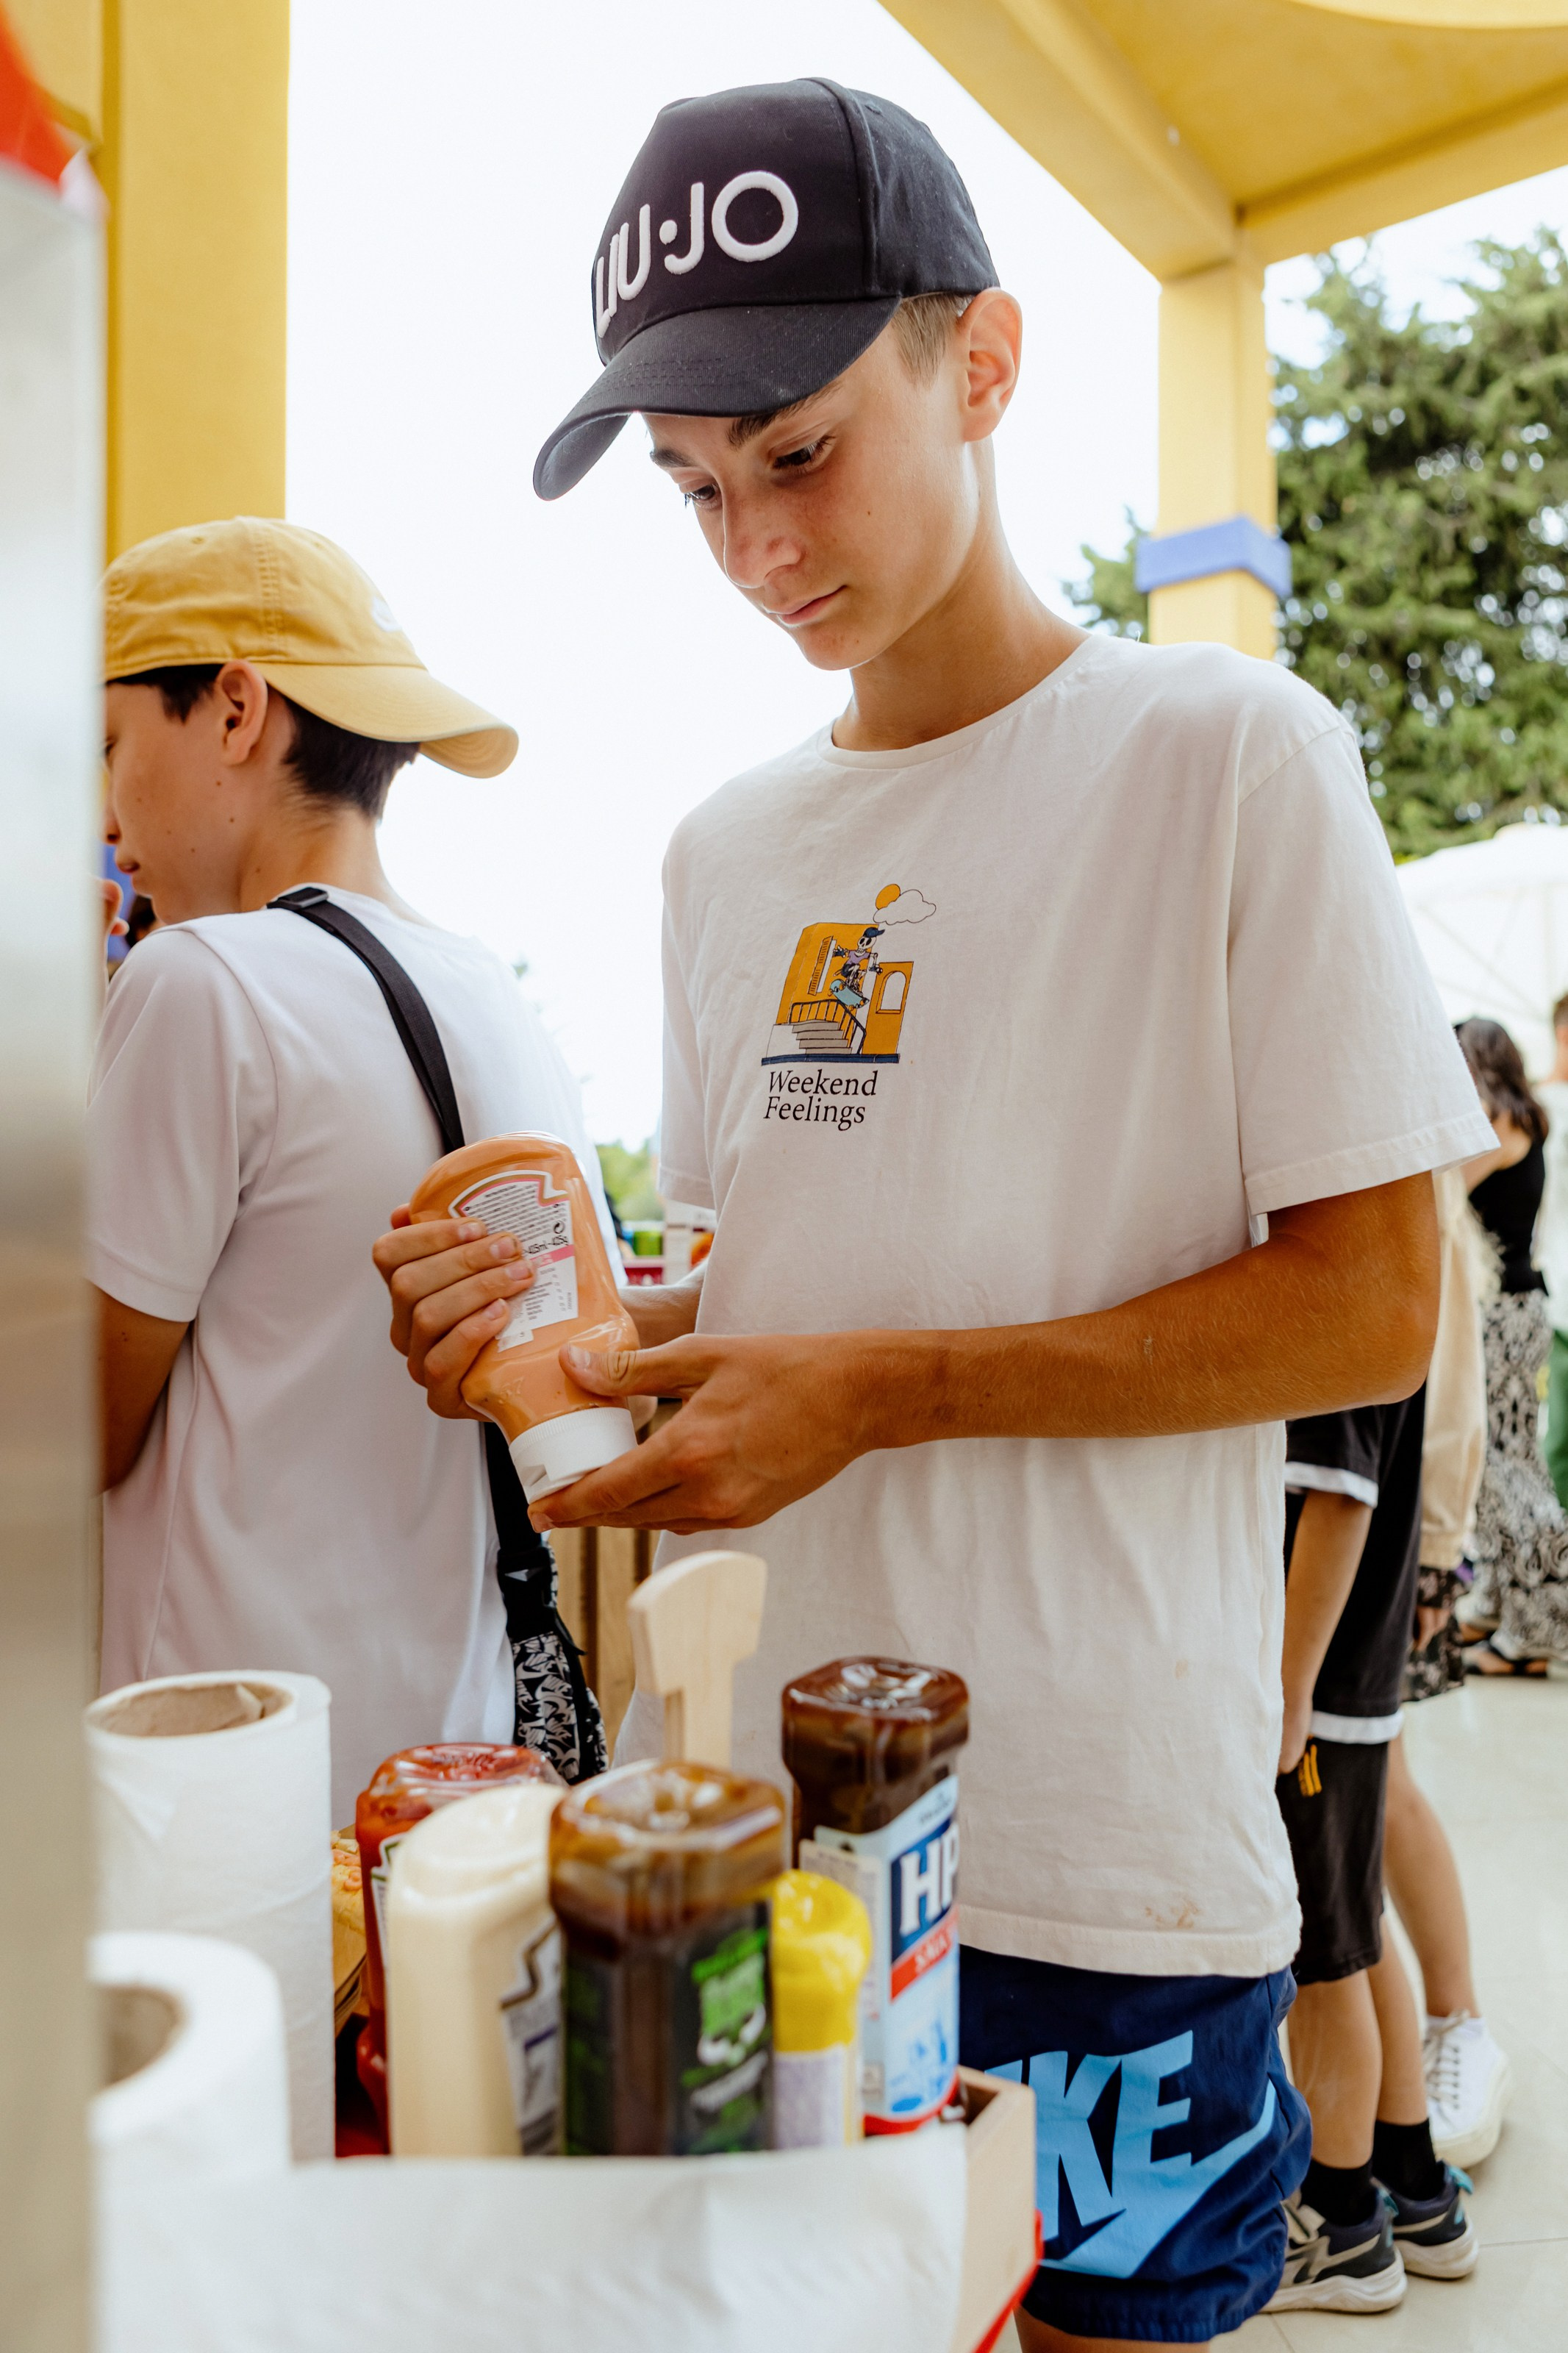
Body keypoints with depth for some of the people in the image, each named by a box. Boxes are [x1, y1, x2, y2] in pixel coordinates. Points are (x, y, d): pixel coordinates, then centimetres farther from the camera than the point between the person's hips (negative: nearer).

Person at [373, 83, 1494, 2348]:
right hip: (735, 1818, 6)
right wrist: (584, 1333, -6)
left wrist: (878, 1390, -19)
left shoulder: (1230, 754, -8)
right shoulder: (726, 848, 9)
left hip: (1099, 1861, -5)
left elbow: (1372, 1311, -11)